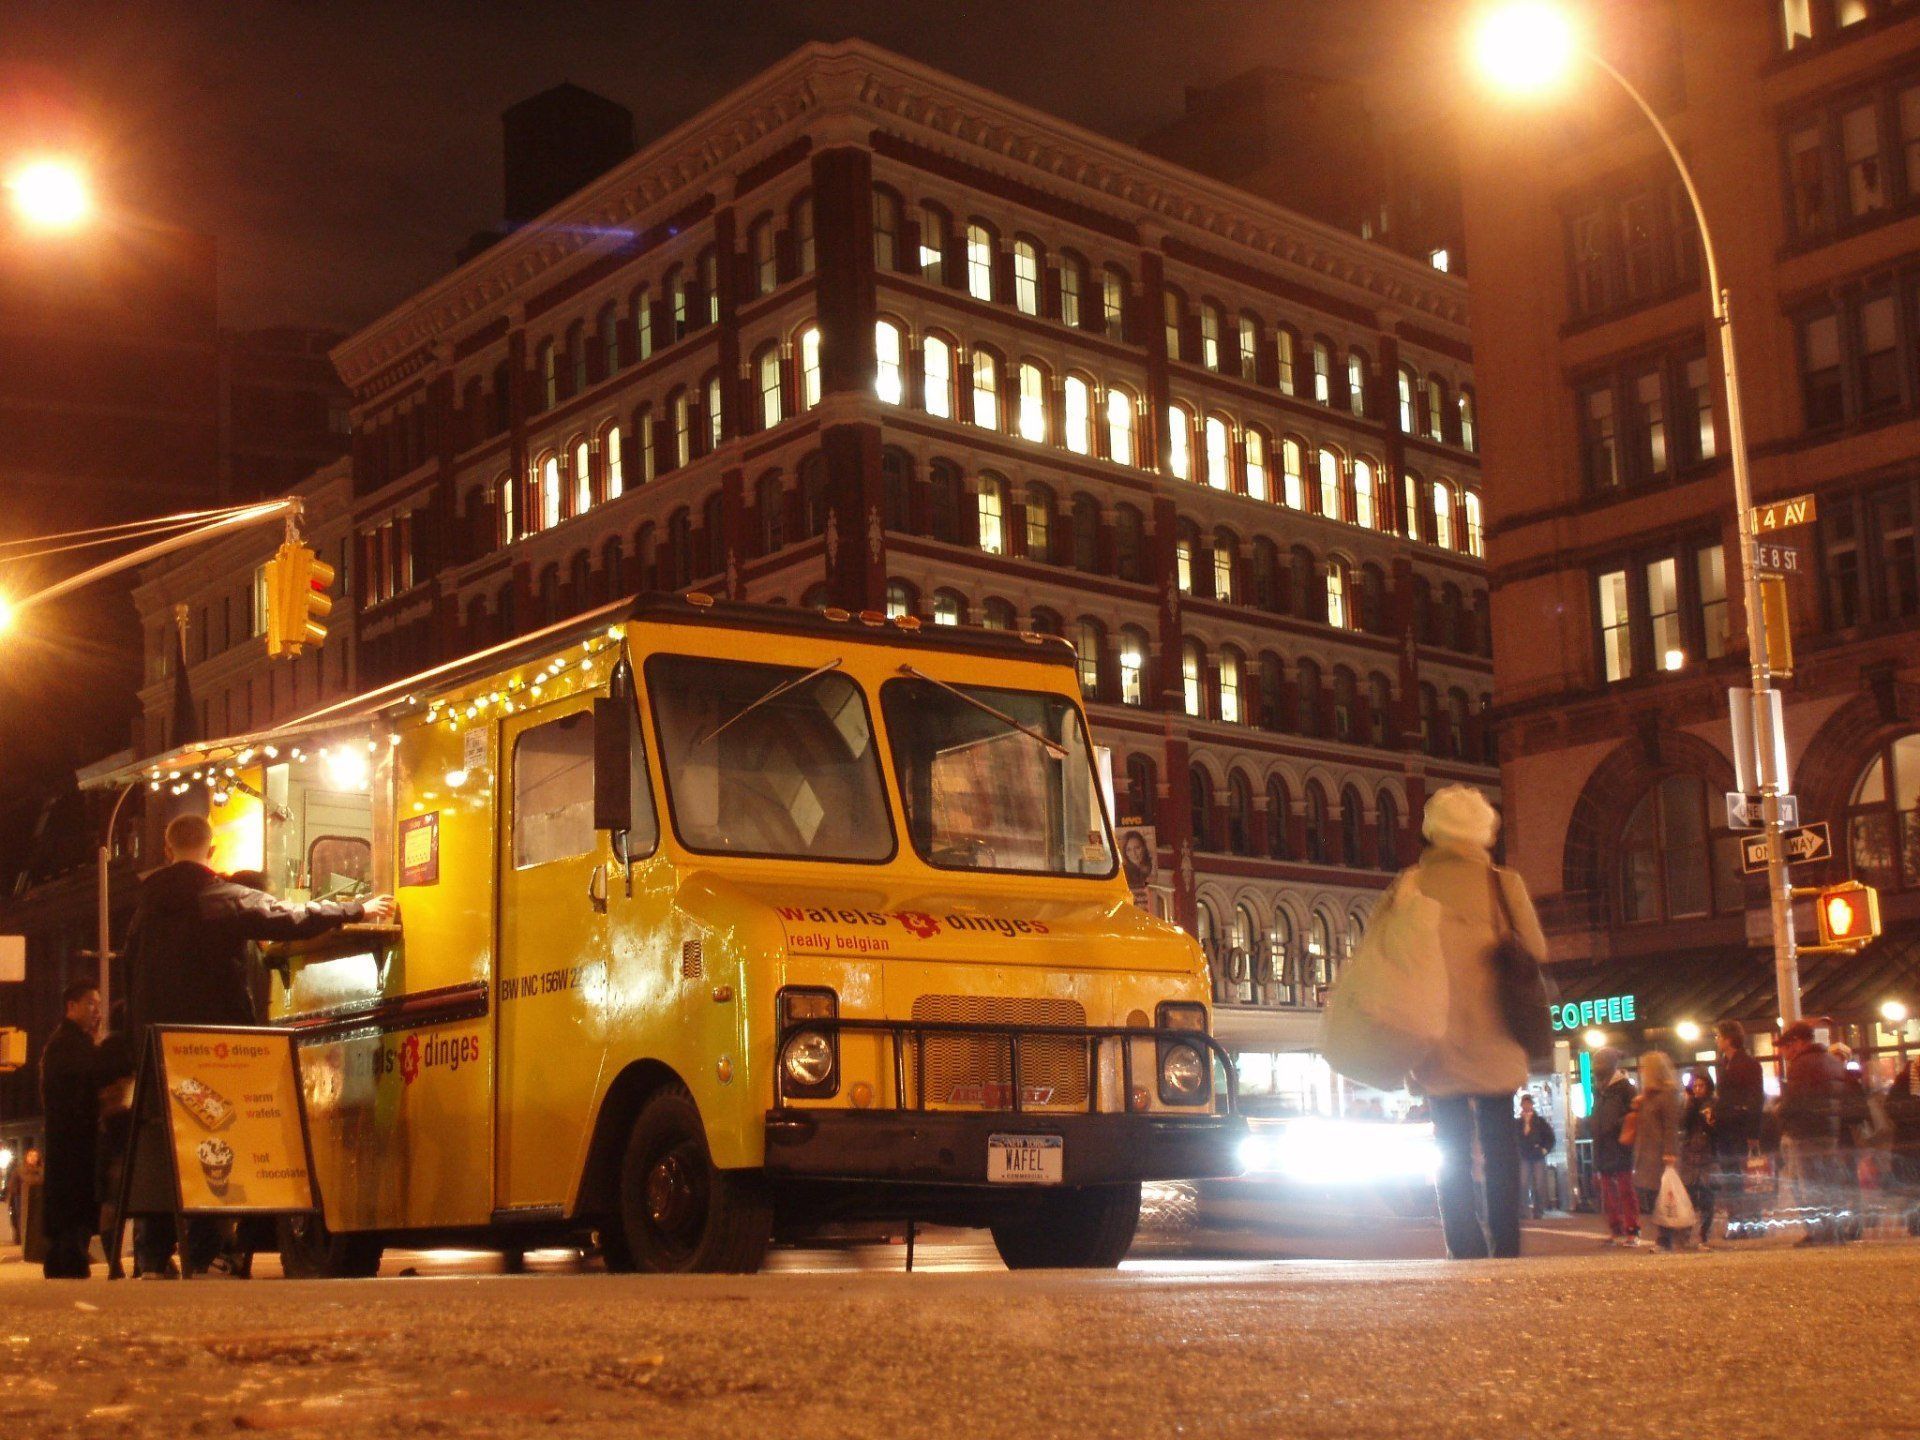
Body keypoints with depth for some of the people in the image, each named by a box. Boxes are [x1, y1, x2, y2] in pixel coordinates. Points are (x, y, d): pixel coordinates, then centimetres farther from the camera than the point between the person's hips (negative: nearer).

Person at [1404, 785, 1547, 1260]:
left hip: (1439, 1038, 0)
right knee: (1500, 1143, 8)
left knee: (1452, 1149, 5)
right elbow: (1536, 950, 2)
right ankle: (1506, 1248, 3)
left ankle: (1467, 1251, -3)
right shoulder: (1504, 883, -2)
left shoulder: (1414, 886, -2)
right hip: (1495, 1037, 0)